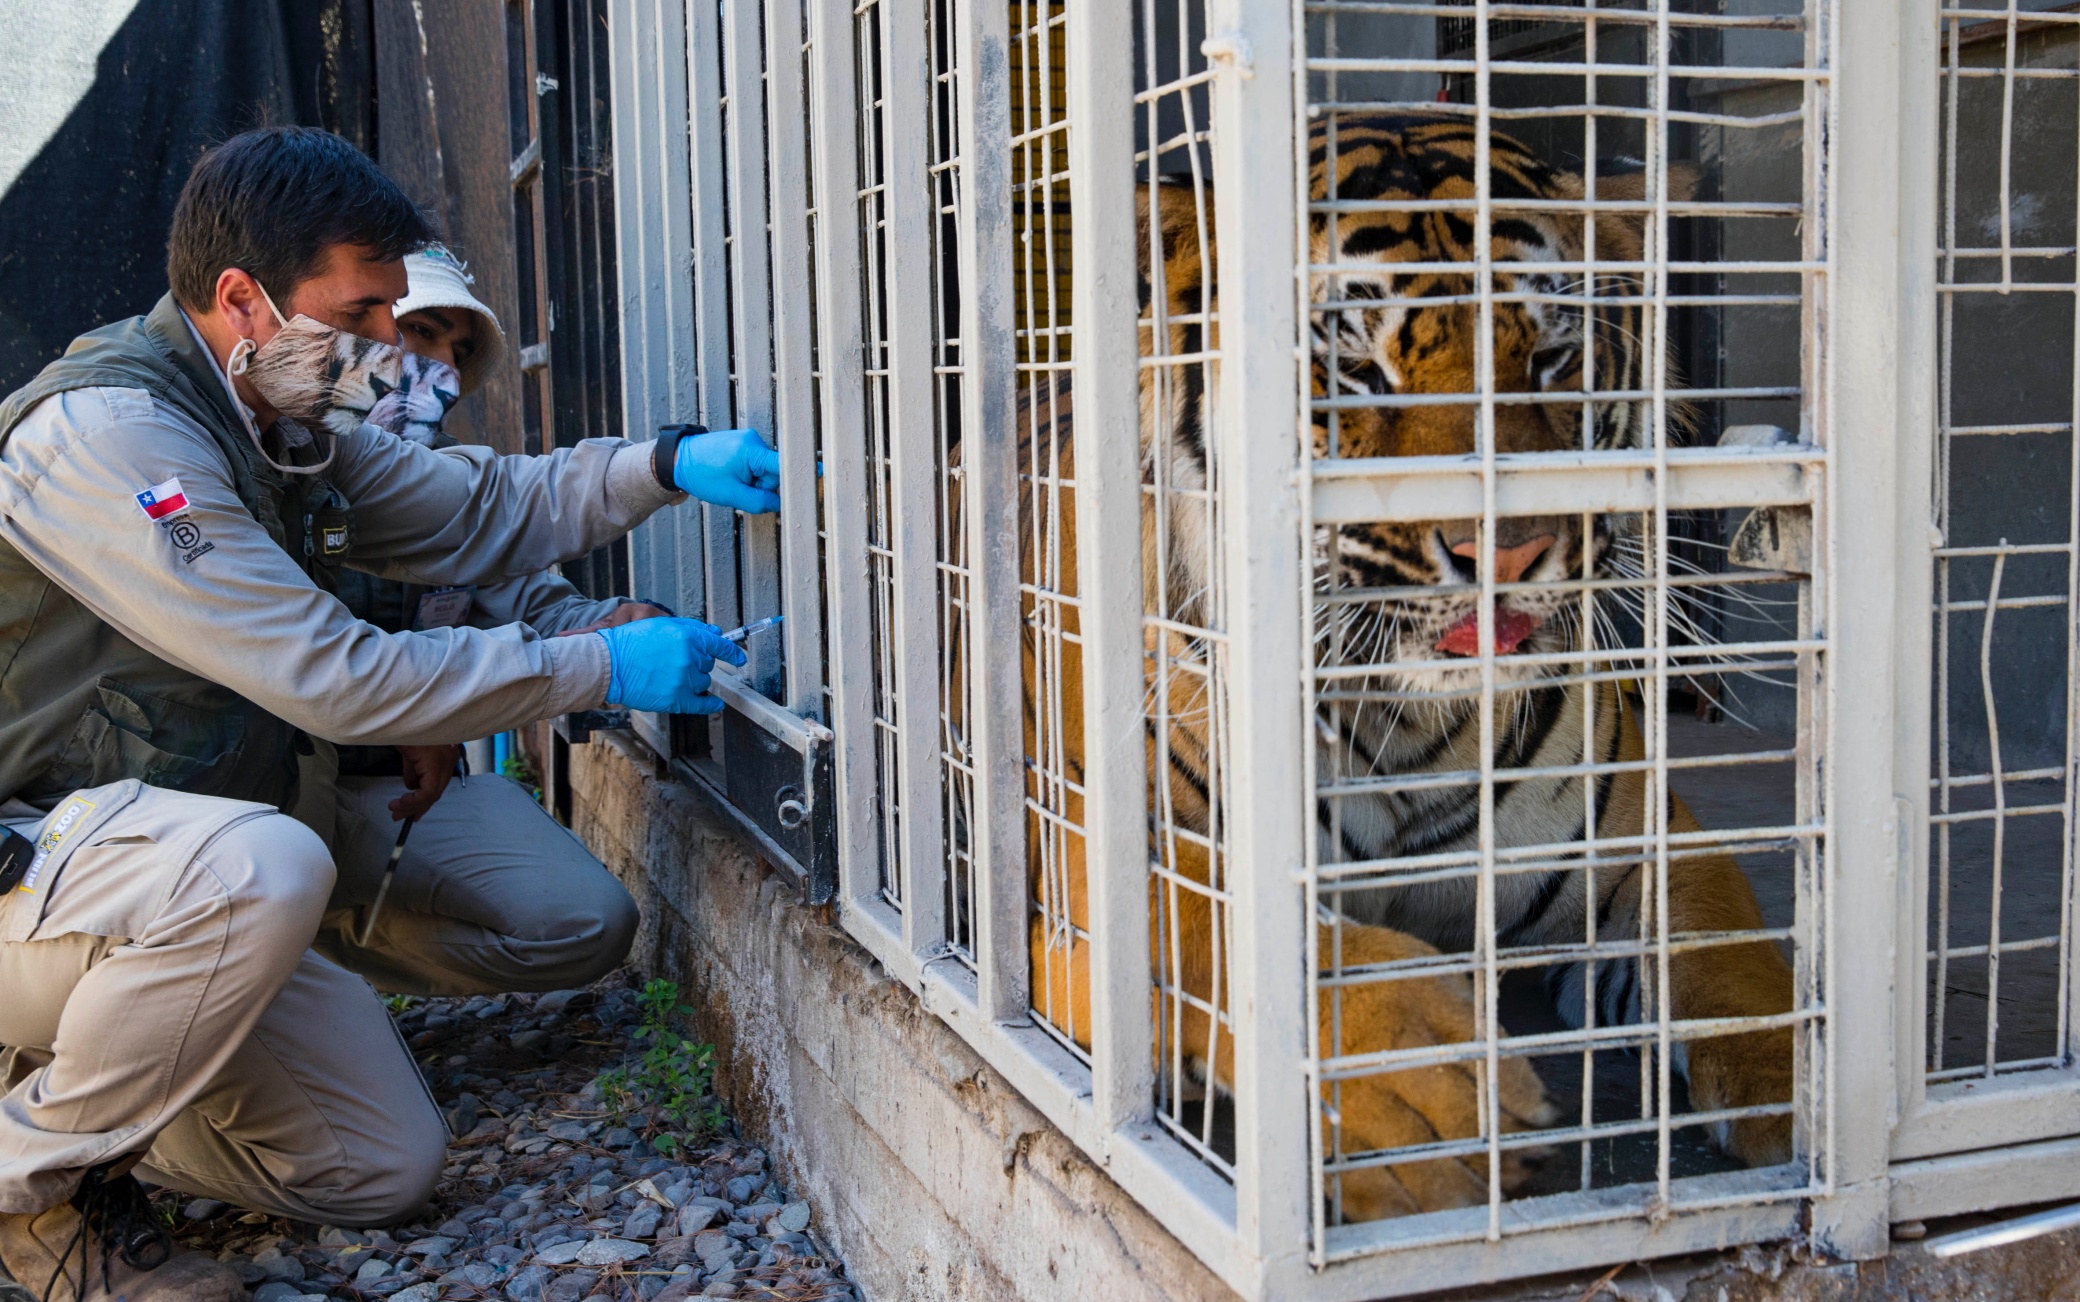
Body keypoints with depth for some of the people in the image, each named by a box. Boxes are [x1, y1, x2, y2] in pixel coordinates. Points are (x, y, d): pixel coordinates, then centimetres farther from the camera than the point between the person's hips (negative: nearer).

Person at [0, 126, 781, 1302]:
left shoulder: (292, 424, 6)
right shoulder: (107, 431, -23)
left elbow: (475, 513, 15)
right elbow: (331, 677, -27)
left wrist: (668, 466, -2)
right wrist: (602, 669, -22)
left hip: (178, 885, 9)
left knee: (388, 1168, 4)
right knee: (262, 864, -40)